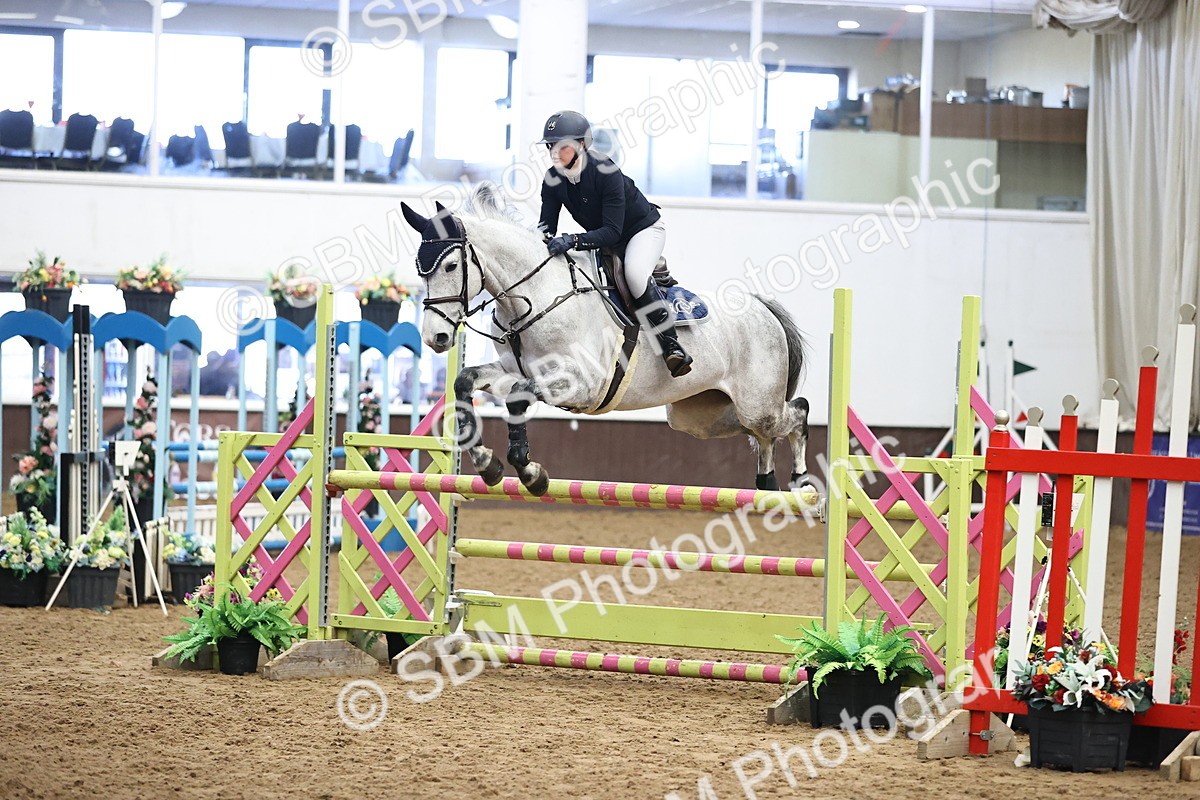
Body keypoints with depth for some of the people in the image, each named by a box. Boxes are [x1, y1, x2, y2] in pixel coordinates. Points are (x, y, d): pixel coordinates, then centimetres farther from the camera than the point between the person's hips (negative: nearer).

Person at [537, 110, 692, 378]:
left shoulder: (605, 172, -32)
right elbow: (547, 228, -10)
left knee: (634, 272, -35)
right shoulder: (553, 181, -13)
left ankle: (671, 345, -30)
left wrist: (571, 241, -49)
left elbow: (612, 232, -36)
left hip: (644, 230, -8)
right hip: (603, 240, 8)